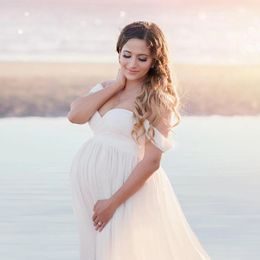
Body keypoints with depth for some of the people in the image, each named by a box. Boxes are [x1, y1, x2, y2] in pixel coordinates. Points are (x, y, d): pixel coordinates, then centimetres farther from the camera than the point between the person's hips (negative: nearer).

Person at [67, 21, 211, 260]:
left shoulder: (157, 99, -9)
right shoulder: (104, 88, 9)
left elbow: (152, 160, -15)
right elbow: (75, 115, -9)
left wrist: (113, 202, -17)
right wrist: (116, 84, -7)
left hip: (129, 186, -6)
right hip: (89, 184, 6)